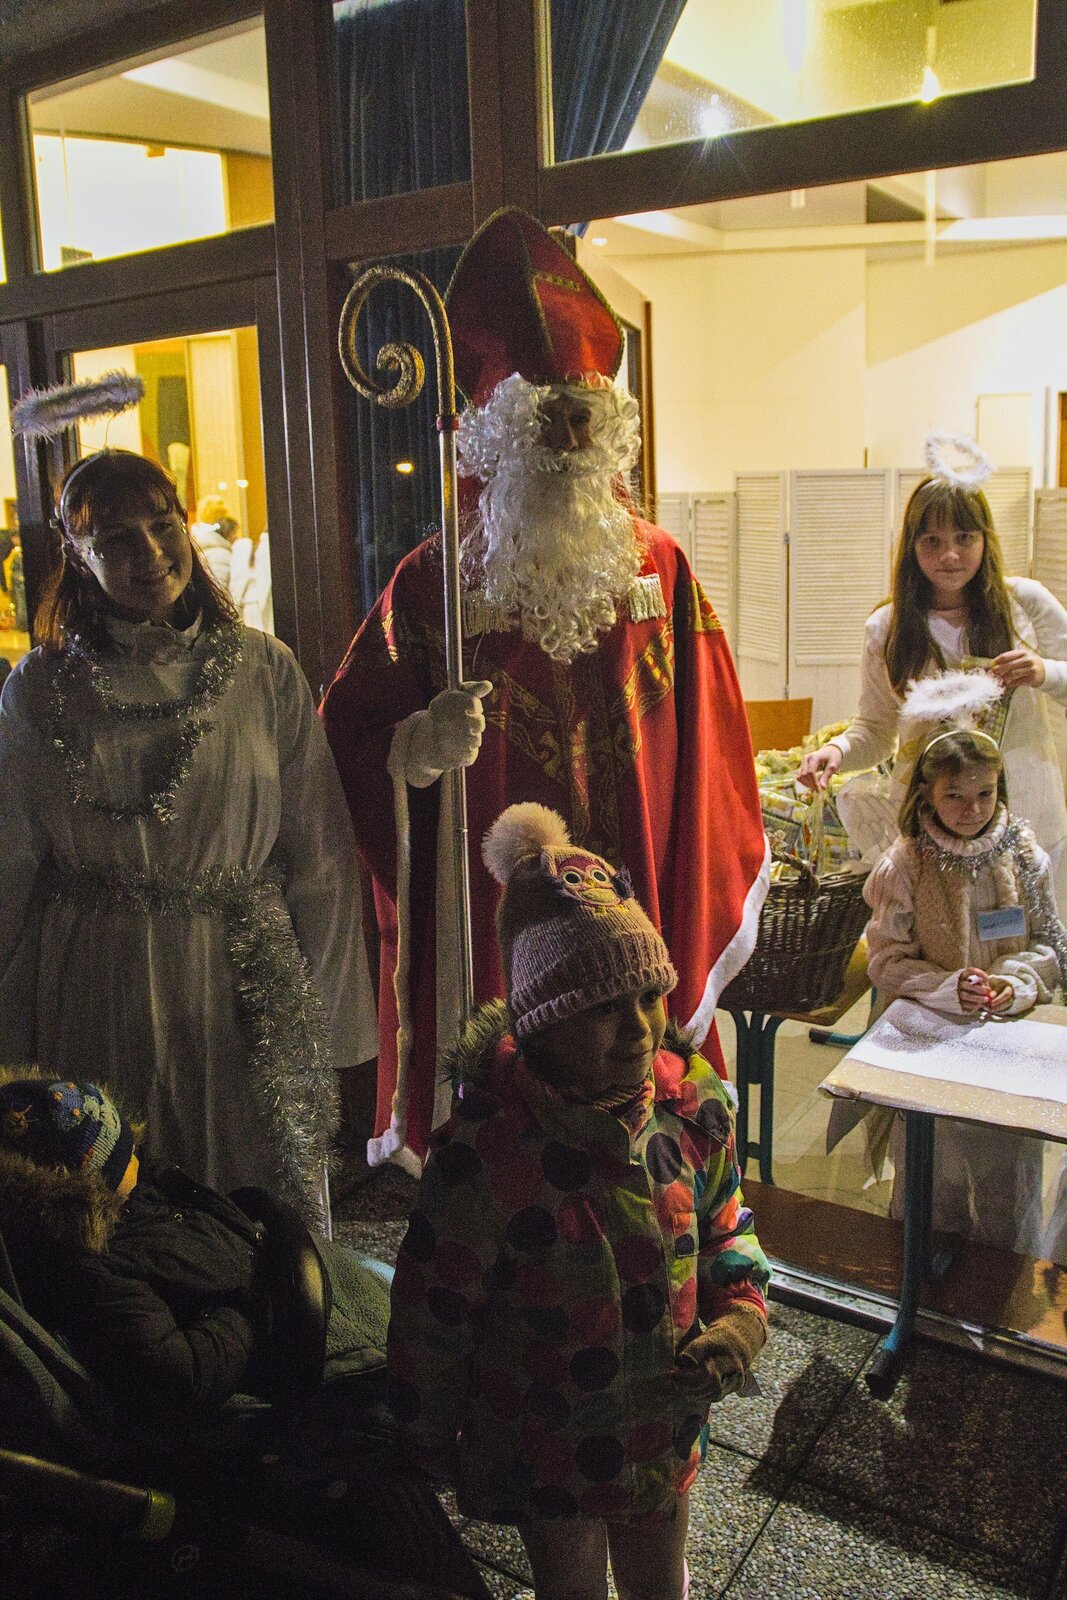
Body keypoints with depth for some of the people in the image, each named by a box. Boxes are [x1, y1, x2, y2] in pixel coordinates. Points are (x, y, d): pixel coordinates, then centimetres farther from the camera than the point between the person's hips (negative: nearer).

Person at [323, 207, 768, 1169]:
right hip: (489, 924, -2)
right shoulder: (433, 581, -4)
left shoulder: (659, 569, 3)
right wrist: (421, 746, -24)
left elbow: (703, 755, 8)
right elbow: (348, 738, -3)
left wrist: (705, 907, 9)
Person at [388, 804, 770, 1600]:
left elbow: (725, 1225, 2)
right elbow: (432, 1311, -18)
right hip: (546, 1444, -3)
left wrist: (740, 1317, -16)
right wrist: (432, 1440, -5)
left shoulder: (694, 1106, -17)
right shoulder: (485, 1156, -32)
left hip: (663, 1421, 4)